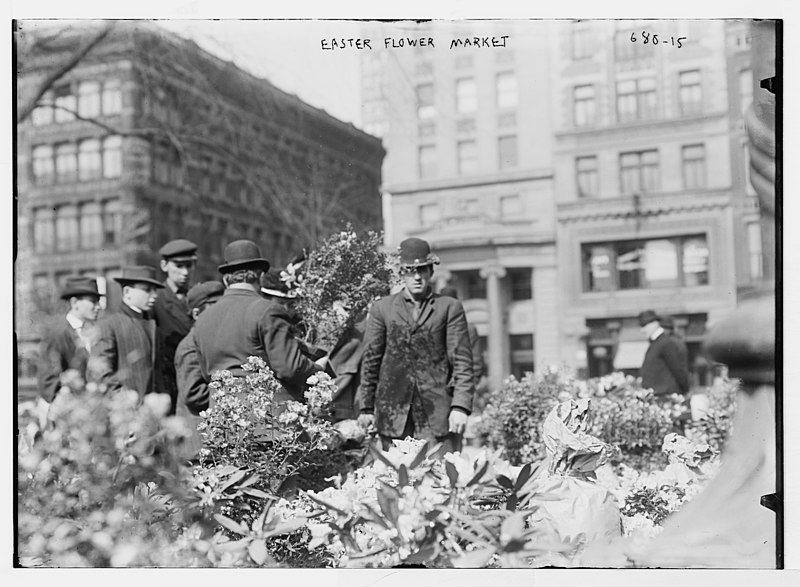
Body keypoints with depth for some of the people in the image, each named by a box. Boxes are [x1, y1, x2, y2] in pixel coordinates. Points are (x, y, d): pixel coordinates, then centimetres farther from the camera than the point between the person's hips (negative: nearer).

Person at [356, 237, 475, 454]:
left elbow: (462, 361, 2)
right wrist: (366, 407, 7)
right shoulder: (382, 308, 10)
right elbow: (370, 360, 11)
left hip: (438, 411, -1)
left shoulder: (450, 308, 6)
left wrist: (461, 406, -7)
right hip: (393, 411, 1)